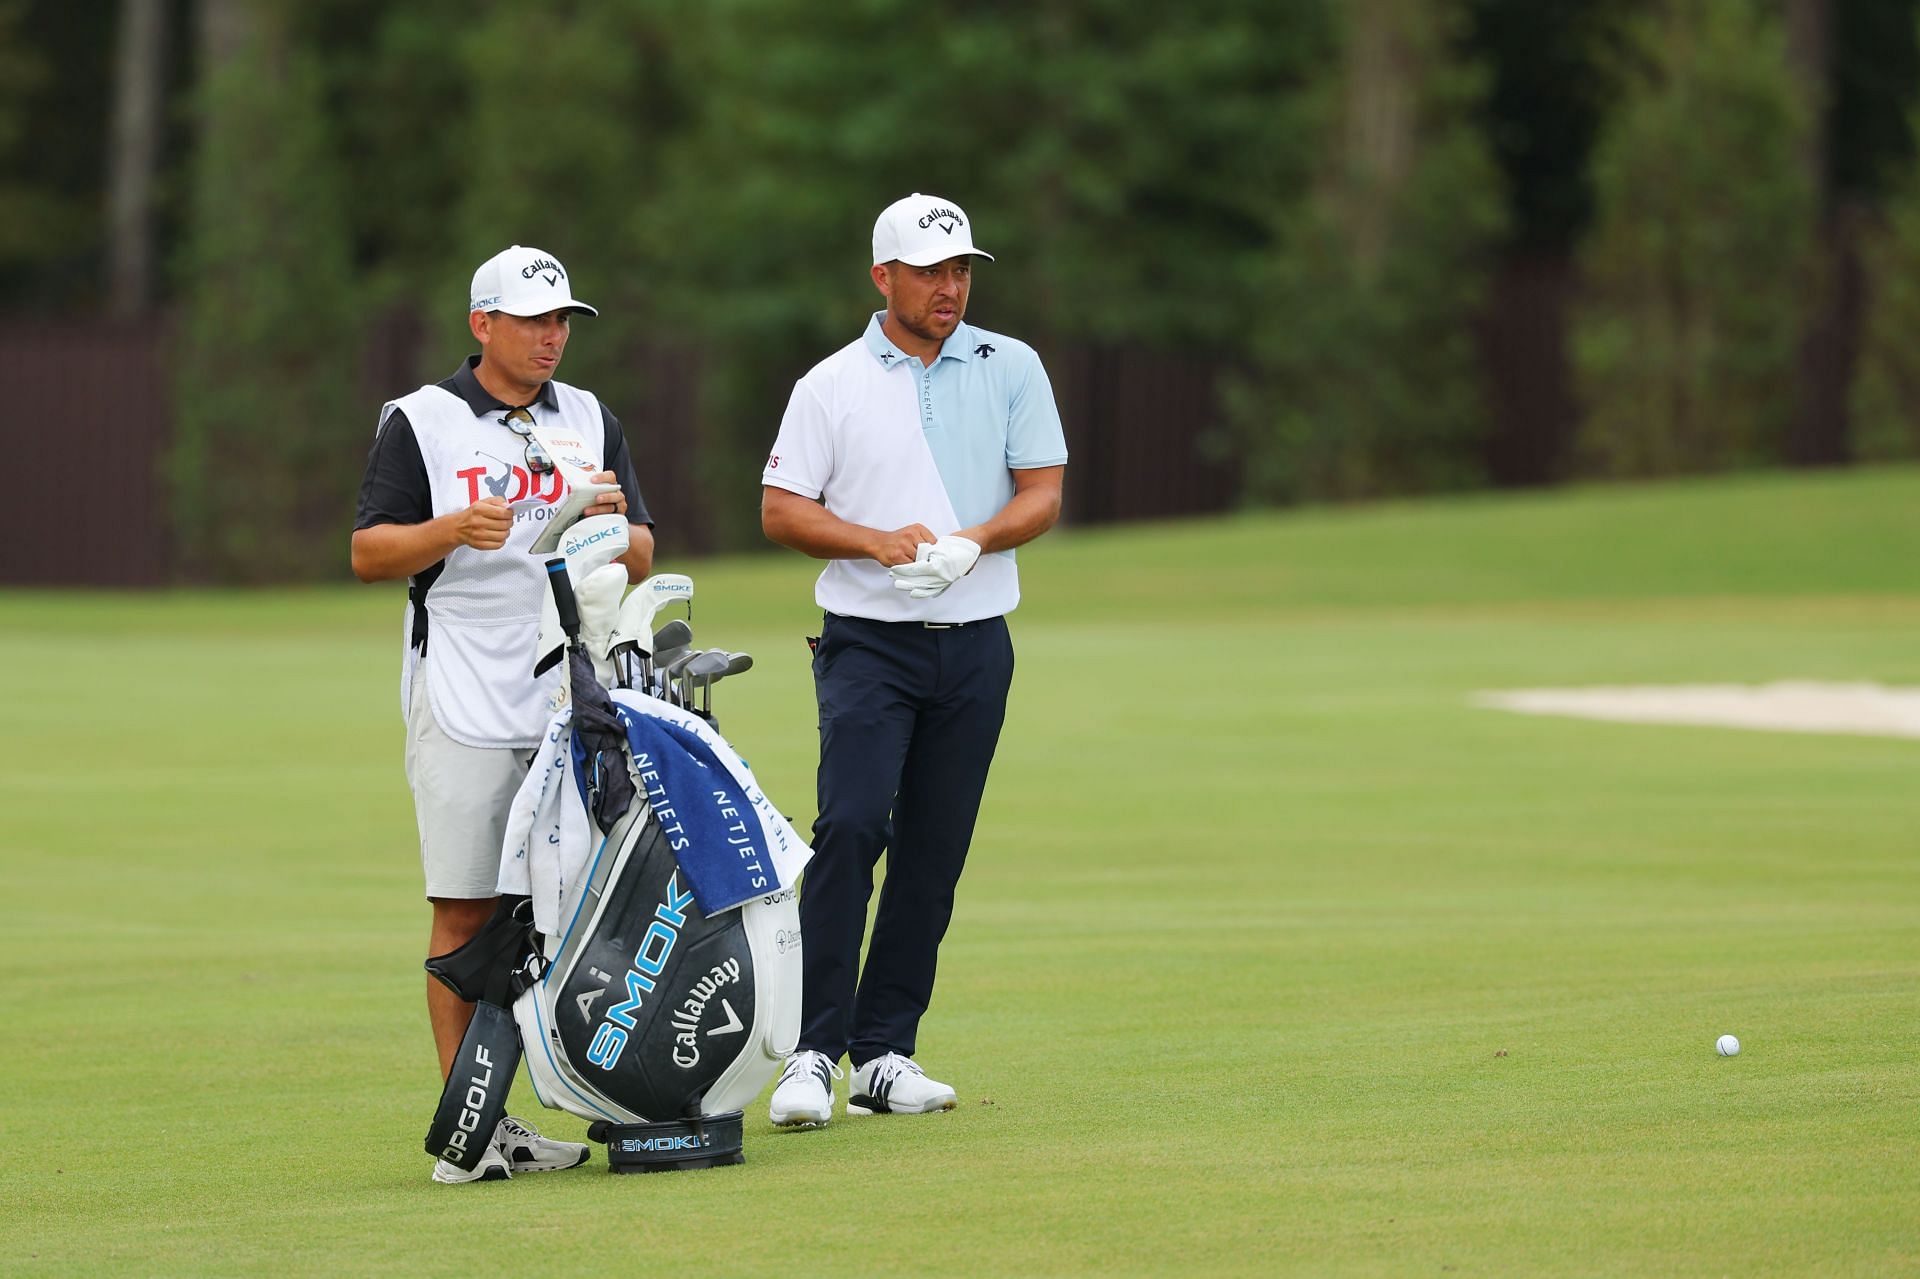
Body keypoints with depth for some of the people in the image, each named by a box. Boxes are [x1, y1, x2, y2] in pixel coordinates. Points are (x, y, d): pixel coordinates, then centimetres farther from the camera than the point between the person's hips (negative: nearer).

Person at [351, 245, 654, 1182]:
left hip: (573, 701, 4)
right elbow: (368, 552, 0)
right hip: (462, 709, -4)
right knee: (464, 910, -5)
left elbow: (639, 563, 12)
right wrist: (453, 529, -18)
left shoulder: (591, 423, 15)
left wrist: (613, 527, -11)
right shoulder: (420, 422, 3)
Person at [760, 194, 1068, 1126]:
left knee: (934, 855, 3)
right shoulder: (832, 385, 2)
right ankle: (812, 1052, -18)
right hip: (868, 640, -3)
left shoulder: (1010, 369, 7)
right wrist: (881, 542, -16)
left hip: (976, 643, 3)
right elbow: (780, 511, -1)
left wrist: (970, 543, -15)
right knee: (849, 830, -17)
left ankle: (884, 1055, 9)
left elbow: (1042, 494, 4)